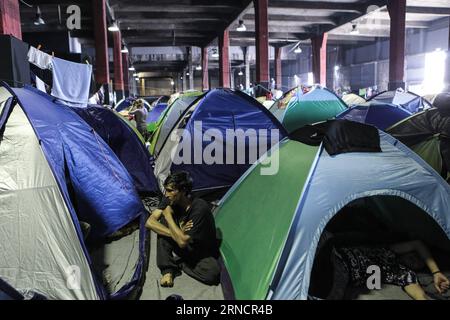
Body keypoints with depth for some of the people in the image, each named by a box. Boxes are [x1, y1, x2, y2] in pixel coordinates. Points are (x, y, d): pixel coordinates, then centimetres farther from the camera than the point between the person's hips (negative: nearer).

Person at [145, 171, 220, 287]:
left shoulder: (200, 208, -32)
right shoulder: (170, 200, -14)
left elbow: (182, 242, -32)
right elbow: (150, 222, -17)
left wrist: (168, 216, -27)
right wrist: (176, 233, -28)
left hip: (202, 253, -4)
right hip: (180, 247, 4)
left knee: (212, 274, -34)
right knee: (163, 223, -19)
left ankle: (178, 263, -7)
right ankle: (167, 269, -14)